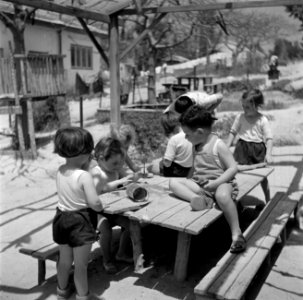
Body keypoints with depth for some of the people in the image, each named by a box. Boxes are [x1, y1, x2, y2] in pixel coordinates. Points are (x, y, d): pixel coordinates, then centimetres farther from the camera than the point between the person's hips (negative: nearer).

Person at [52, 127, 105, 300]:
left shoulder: (60, 171, -3)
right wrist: (100, 208, -3)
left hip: (62, 218, 7)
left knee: (64, 259, 25)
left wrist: (85, 165, 4)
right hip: (81, 221, -7)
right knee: (81, 264, 10)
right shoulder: (84, 176, -24)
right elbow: (94, 203, -26)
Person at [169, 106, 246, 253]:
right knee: (173, 182, -9)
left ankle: (236, 234, -24)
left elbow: (233, 168, -15)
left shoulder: (218, 145, -11)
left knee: (222, 195, -42)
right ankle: (201, 198, -32)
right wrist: (187, 182, 10)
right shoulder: (197, 146, 11)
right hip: (200, 184, 7)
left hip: (221, 183, -7)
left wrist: (215, 183, -23)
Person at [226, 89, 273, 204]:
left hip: (258, 149, -1)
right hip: (243, 147, 1)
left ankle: (268, 200, 31)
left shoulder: (262, 120, -11)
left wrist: (268, 154, -22)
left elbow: (269, 138, -11)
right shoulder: (240, 117, -4)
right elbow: (233, 132, 3)